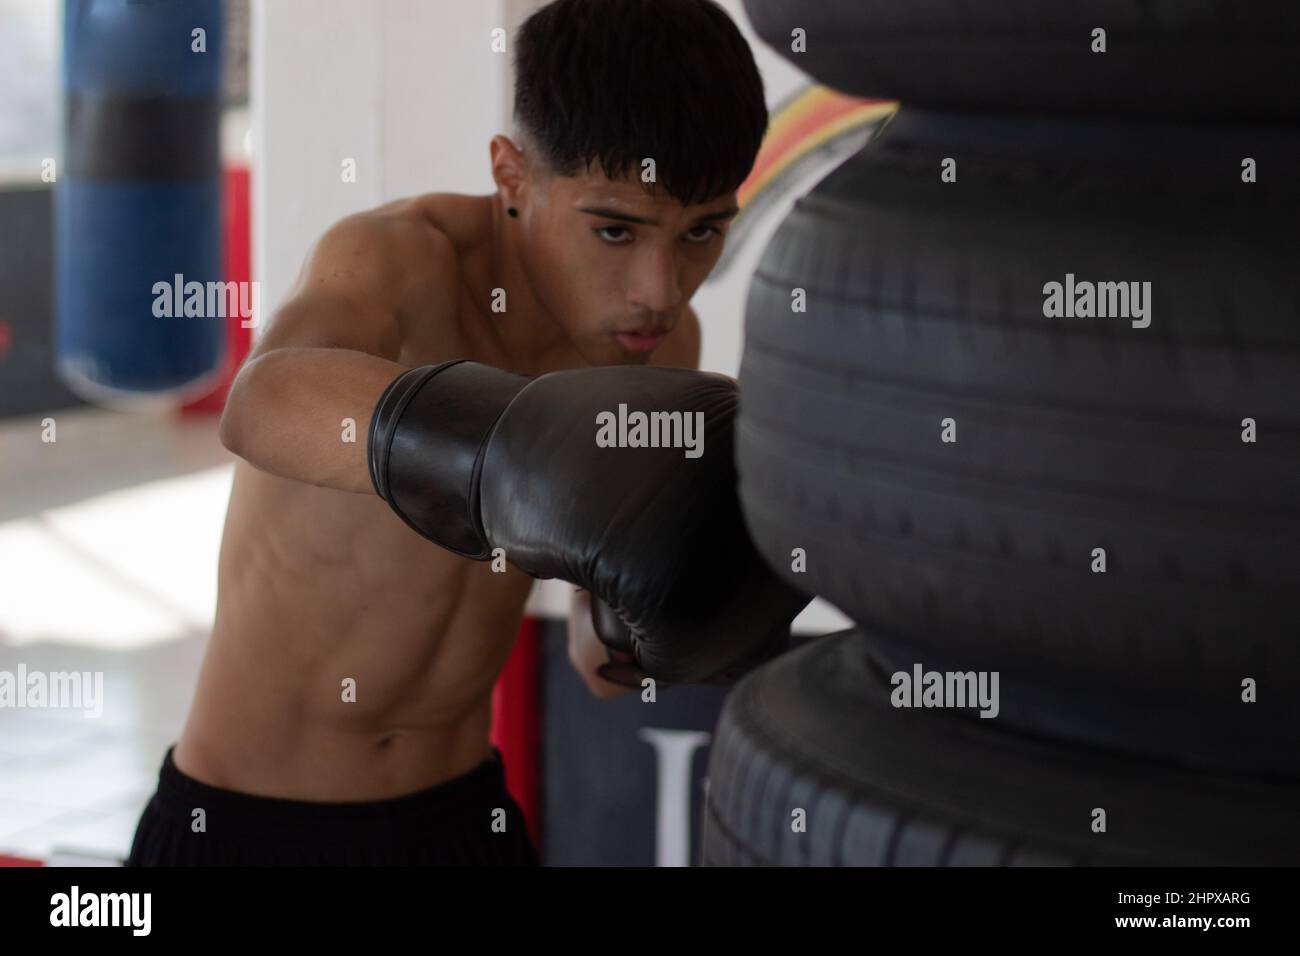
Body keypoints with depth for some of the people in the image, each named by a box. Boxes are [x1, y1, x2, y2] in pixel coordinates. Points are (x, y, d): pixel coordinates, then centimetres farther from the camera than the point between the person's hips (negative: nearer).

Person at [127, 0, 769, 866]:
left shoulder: (657, 340, -7)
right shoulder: (393, 258, -28)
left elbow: (606, 662, -2)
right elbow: (270, 408, -54)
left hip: (454, 827, 5)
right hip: (243, 838, -5)